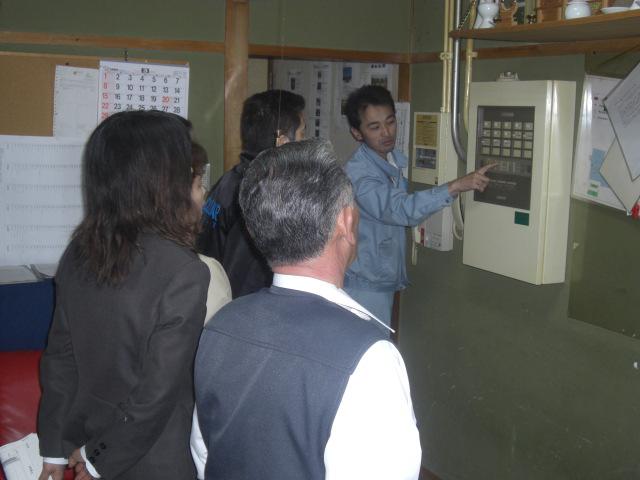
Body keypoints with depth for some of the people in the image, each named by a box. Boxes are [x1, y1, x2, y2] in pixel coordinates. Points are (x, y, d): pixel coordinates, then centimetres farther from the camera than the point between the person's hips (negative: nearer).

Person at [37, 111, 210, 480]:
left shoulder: (79, 252, -6)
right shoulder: (184, 273, -26)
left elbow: (59, 357, 1)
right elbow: (158, 391, -23)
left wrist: (55, 449, 10)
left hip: (86, 439, 6)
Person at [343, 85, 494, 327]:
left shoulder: (394, 160, 4)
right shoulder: (358, 173, -25)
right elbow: (400, 209, -39)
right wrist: (457, 186, -44)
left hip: (385, 281, 9)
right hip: (364, 287, -8)